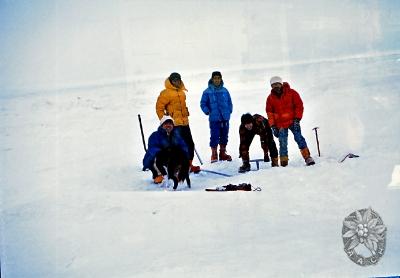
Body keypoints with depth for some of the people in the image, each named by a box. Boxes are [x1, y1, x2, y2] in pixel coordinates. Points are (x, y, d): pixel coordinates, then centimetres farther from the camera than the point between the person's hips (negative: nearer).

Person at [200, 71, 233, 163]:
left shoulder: (225, 91, 4)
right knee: (215, 136, -5)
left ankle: (223, 153, 25)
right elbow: (203, 104, 1)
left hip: (225, 118, 4)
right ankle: (214, 155, 6)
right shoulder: (207, 92, -5)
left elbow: (229, 102, 14)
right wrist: (208, 112, -10)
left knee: (224, 136, 12)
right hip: (214, 119, -4)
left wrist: (229, 111, 4)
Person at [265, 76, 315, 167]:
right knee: (283, 144, 0)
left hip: (293, 121, -2)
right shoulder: (270, 98, 5)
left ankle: (307, 157, -7)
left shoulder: (291, 93, -3)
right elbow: (269, 113, 8)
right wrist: (273, 126, 2)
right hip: (280, 124, 2)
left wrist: (297, 119, -9)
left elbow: (299, 106, -1)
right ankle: (283, 163, 4)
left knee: (299, 138, -11)